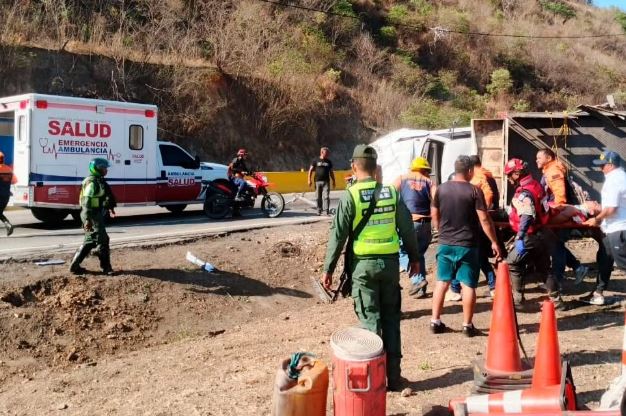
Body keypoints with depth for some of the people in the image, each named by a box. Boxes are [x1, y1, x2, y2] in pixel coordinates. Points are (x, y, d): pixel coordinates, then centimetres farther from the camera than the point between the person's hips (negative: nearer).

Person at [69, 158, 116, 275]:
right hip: (92, 216, -11)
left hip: (96, 214, 11)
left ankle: (75, 265, 21)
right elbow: (87, 202, -23)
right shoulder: (92, 182, -17)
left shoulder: (99, 181, 14)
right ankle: (106, 268, 3)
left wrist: (109, 208, 34)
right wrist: (87, 219, -27)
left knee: (90, 241, 15)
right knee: (102, 240, -5)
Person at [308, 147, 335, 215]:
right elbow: (310, 170, 4)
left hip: (326, 181, 1)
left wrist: (333, 181, 16)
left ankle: (327, 210, -10)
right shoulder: (316, 161, 3)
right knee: (318, 197, 5)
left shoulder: (329, 162, 11)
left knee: (326, 196, -9)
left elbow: (331, 172, 18)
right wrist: (309, 180, -3)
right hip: (318, 181, -1)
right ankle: (319, 211, 14)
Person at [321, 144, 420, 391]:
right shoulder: (392, 192, 2)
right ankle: (393, 376, 18)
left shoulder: (350, 196, -8)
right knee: (391, 319, 12)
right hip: (390, 262, 3)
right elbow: (407, 228, 6)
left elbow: (338, 235, -8)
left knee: (370, 320, 4)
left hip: (363, 264, -3)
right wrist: (414, 258, 19)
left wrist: (328, 269, -1)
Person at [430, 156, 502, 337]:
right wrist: (494, 242, -4)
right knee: (468, 285, 3)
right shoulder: (474, 191, -10)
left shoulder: (441, 189, 2)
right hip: (467, 245, -4)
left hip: (445, 244, 4)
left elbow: (434, 215, 10)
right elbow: (484, 219, -12)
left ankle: (435, 321, 15)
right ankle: (467, 325, 7)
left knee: (442, 282, 13)